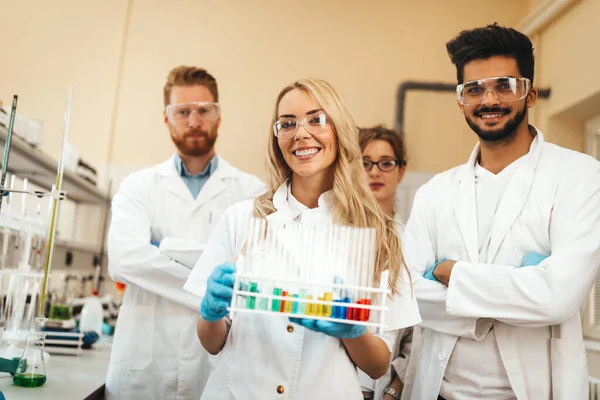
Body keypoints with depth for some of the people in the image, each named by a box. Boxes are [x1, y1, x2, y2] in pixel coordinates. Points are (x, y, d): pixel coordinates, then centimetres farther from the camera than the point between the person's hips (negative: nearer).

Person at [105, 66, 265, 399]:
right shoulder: (138, 187, 6)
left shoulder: (252, 191, 2)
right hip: (144, 360, 1)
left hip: (221, 365, -1)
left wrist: (167, 247, -11)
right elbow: (125, 259, -12)